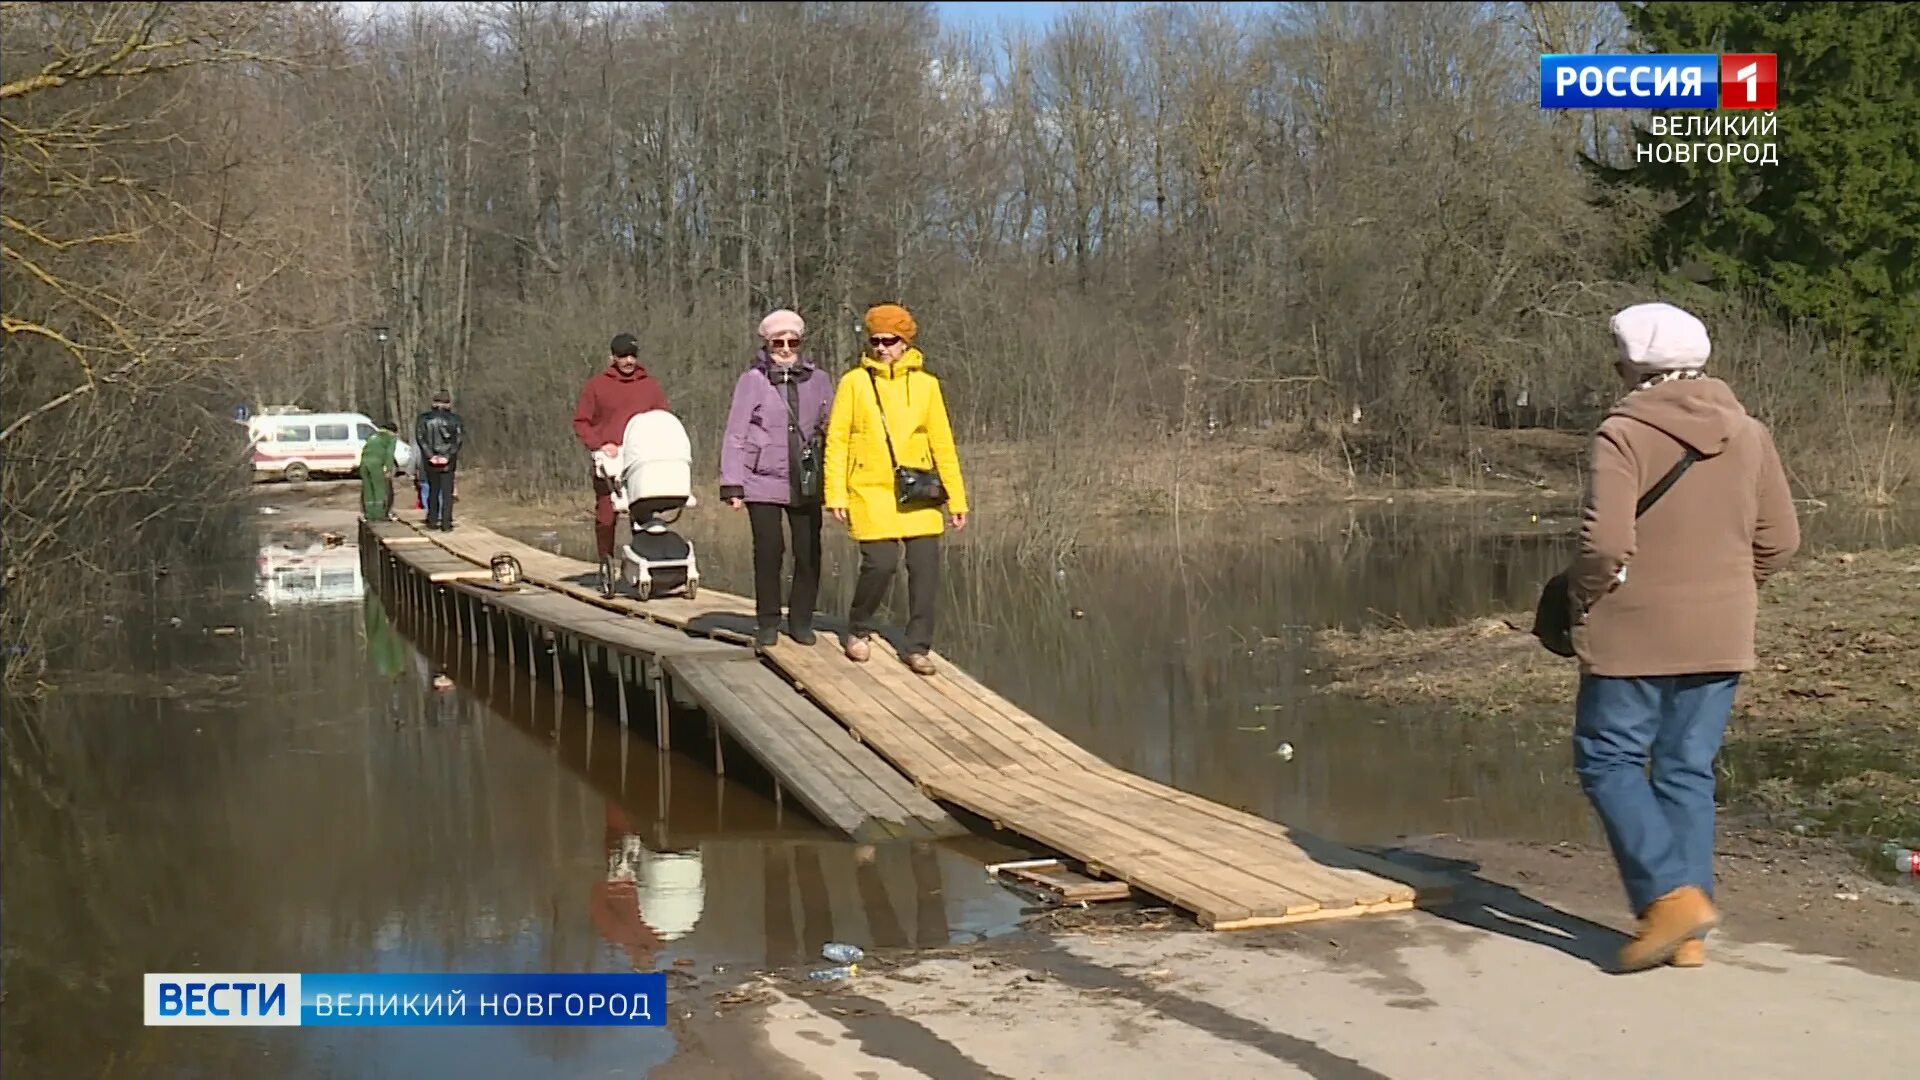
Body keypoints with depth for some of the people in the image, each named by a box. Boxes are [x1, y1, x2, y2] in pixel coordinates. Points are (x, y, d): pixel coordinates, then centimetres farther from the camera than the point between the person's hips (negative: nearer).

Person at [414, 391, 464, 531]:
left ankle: (432, 521, 16)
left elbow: (420, 438, -8)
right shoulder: (454, 419, -1)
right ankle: (446, 523, -3)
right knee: (447, 492, 3)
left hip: (430, 461, 2)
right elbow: (459, 439, -9)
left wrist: (430, 455, -13)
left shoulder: (424, 418, 1)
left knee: (433, 490, 15)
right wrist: (448, 456, -12)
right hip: (448, 461, -1)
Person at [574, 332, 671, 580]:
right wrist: (600, 445, -10)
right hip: (608, 462, -2)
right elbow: (580, 423, 5)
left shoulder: (649, 385, 13)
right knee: (606, 516, -4)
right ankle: (605, 565, 7)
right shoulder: (597, 385, 5)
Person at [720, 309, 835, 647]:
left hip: (807, 484, 2)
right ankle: (768, 623, 14)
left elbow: (832, 429, 12)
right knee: (768, 553, 0)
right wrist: (732, 485, -5)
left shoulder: (817, 380, 6)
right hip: (763, 483, -2)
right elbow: (735, 436, -1)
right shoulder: (752, 381, -1)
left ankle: (801, 621, 17)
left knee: (809, 554, 2)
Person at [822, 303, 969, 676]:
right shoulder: (854, 382, 1)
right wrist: (836, 494, -6)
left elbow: (943, 445, 8)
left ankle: (918, 648, 11)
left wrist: (956, 498, 5)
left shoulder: (925, 385, 6)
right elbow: (836, 441, 1)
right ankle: (859, 631, 17)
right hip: (870, 492, -2)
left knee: (925, 566, -2)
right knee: (880, 563, -10)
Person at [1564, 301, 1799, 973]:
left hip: (1635, 633, -6)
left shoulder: (1624, 434, -14)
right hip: (1722, 636, 6)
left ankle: (1671, 895, -7)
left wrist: (1582, 593, -3)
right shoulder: (1747, 433, 5)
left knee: (1608, 760, 7)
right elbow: (1779, 539, 7)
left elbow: (1606, 542, -22)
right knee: (1689, 771, 12)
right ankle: (1688, 934, 14)